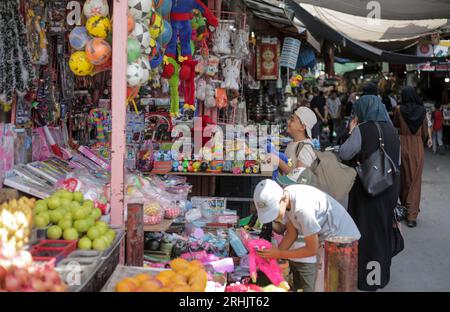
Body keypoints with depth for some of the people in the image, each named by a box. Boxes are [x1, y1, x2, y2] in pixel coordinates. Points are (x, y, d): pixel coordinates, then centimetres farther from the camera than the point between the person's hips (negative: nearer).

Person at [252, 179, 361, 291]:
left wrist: (279, 254, -20)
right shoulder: (283, 196, -12)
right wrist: (272, 256, -12)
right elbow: (292, 233, 0)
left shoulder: (303, 207, -36)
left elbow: (312, 250, -24)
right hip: (325, 240, 8)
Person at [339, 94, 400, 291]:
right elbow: (398, 161, 14)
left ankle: (365, 278, 12)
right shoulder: (392, 130, 6)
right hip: (390, 188, 6)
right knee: (383, 227, 18)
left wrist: (351, 131, 1)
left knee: (366, 230, 4)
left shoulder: (362, 129, -14)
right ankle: (382, 273, 30)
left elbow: (344, 154, -9)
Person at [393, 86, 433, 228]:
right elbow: (425, 132, 2)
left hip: (403, 145, 0)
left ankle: (405, 207, 29)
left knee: (404, 178, 15)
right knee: (415, 181, 3)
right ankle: (412, 215, -2)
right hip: (418, 147, 0)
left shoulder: (399, 110, -6)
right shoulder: (422, 111, -4)